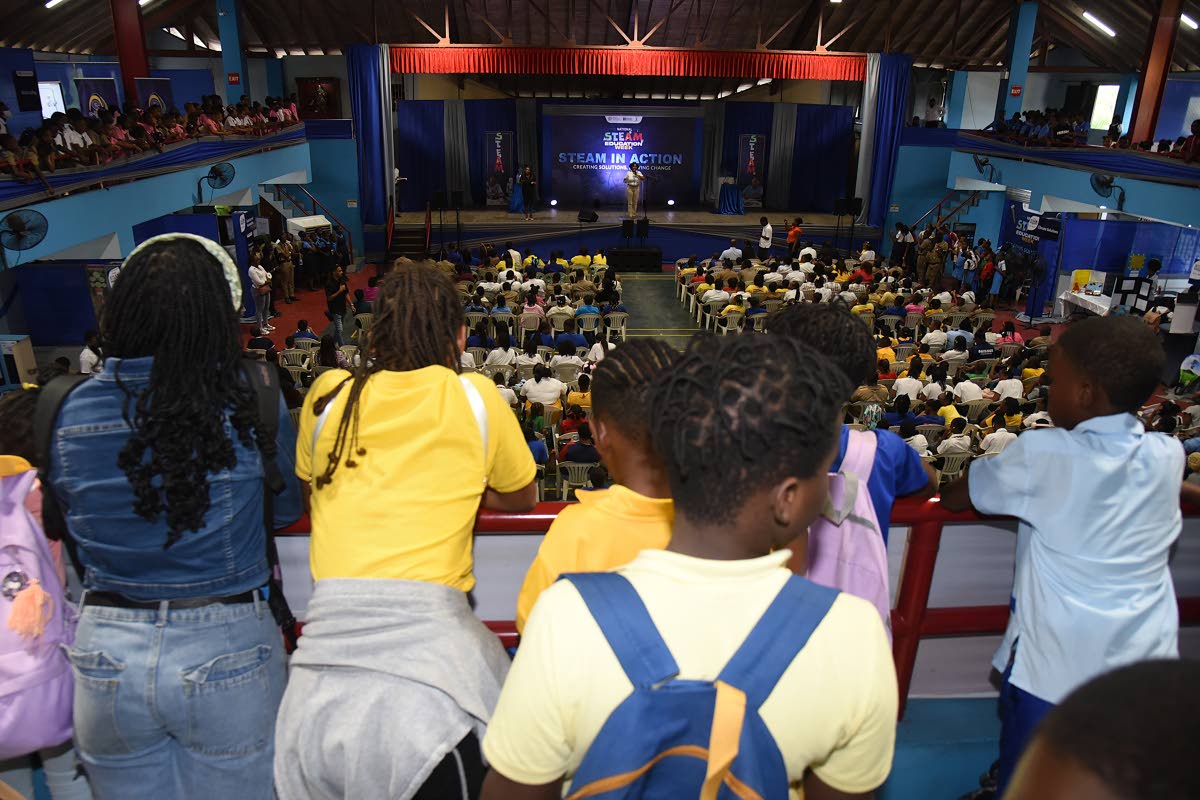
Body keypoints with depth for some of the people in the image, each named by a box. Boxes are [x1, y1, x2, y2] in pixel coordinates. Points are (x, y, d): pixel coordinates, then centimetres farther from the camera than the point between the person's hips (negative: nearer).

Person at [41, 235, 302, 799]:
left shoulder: (68, 411, -7)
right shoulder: (253, 402, -14)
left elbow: (61, 516, 9)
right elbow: (285, 509, 0)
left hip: (105, 655, 3)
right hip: (226, 652, -2)